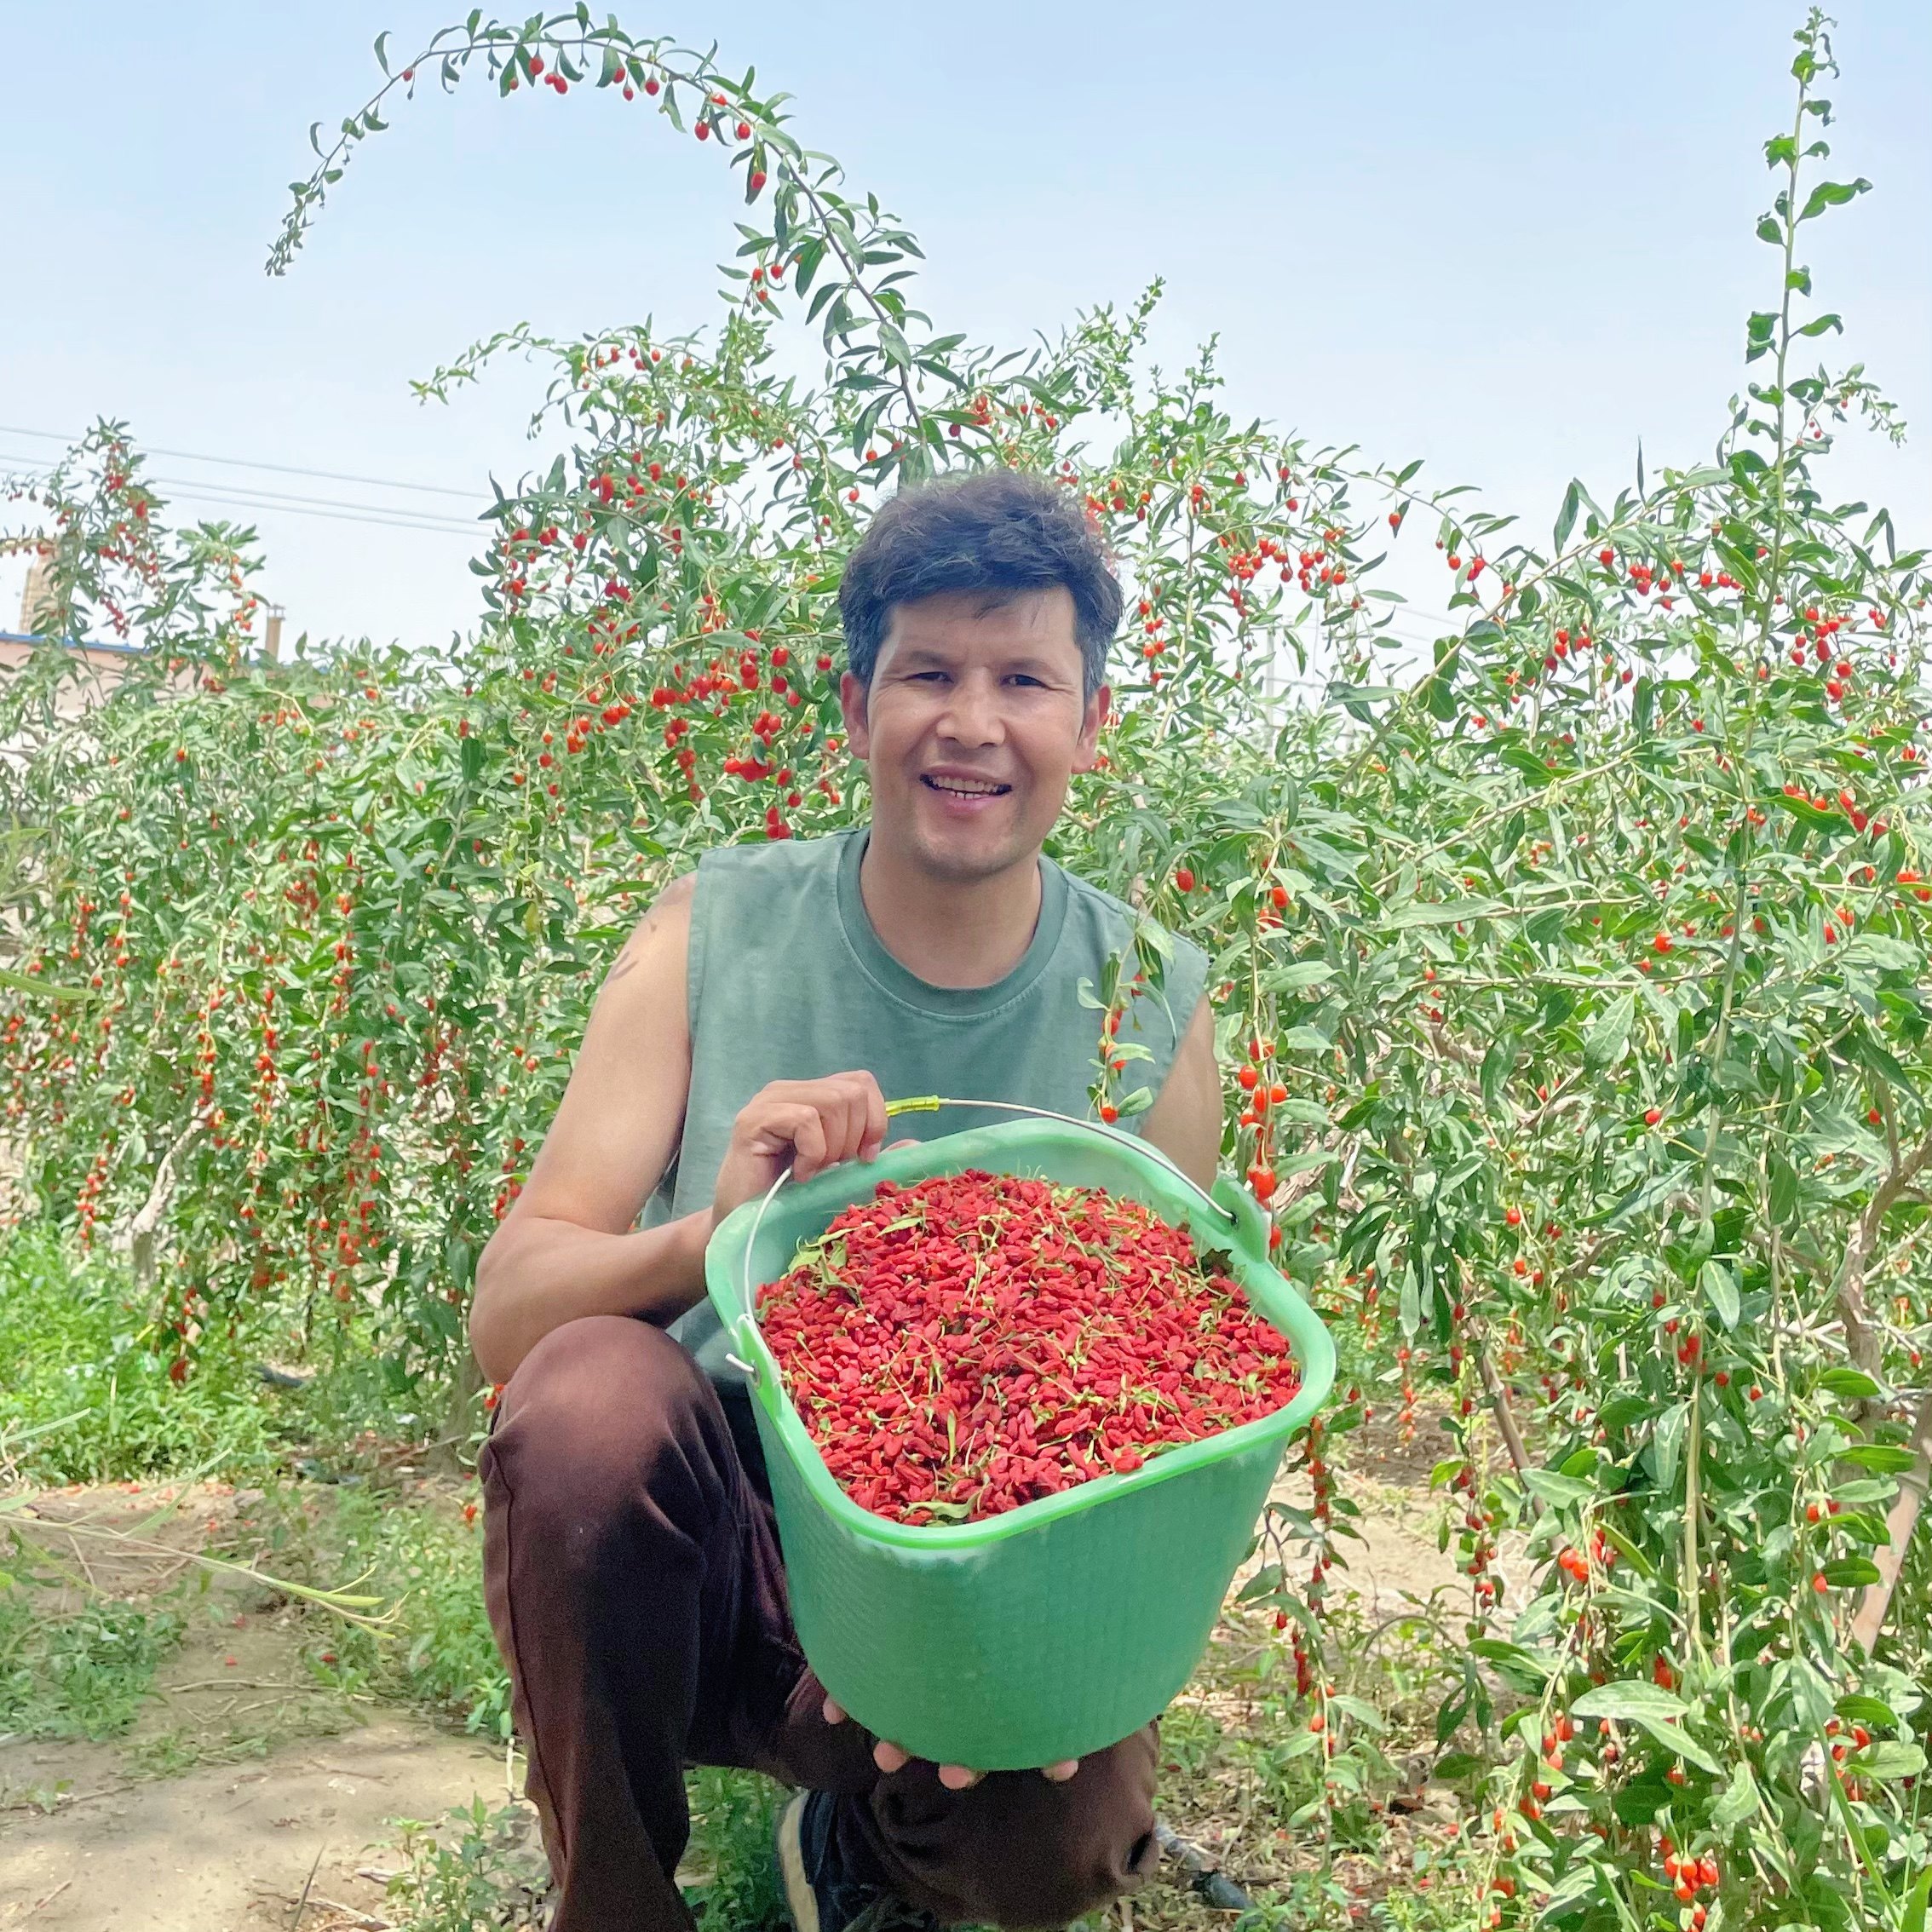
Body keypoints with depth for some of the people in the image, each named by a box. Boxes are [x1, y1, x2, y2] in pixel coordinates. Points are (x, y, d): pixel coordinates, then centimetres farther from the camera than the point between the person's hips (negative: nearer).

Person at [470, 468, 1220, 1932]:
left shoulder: (1159, 1012, -6)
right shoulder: (718, 932, -8)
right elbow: (506, 1315, -12)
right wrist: (711, 1233, -34)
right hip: (701, 1556, 0)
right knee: (590, 1390, -32)